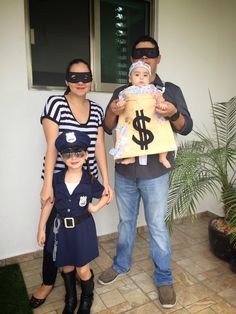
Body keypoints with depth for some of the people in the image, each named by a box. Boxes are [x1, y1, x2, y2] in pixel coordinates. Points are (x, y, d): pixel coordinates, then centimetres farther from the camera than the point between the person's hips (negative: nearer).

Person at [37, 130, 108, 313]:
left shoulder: (90, 181, -12)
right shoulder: (56, 179, -9)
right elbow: (48, 203, 1)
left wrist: (95, 207, -8)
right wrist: (41, 229, 5)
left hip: (83, 229, -2)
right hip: (62, 228, 2)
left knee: (83, 270, 6)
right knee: (66, 267, 18)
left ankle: (87, 299, 37)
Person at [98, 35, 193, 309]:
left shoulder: (170, 90, 2)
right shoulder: (121, 92, 8)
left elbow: (186, 128, -3)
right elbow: (108, 129, 5)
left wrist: (173, 114, -24)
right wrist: (112, 113, -17)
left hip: (155, 173, -2)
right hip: (124, 171, 3)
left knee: (157, 226, 7)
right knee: (125, 221, 18)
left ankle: (164, 279, 27)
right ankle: (121, 265, 39)